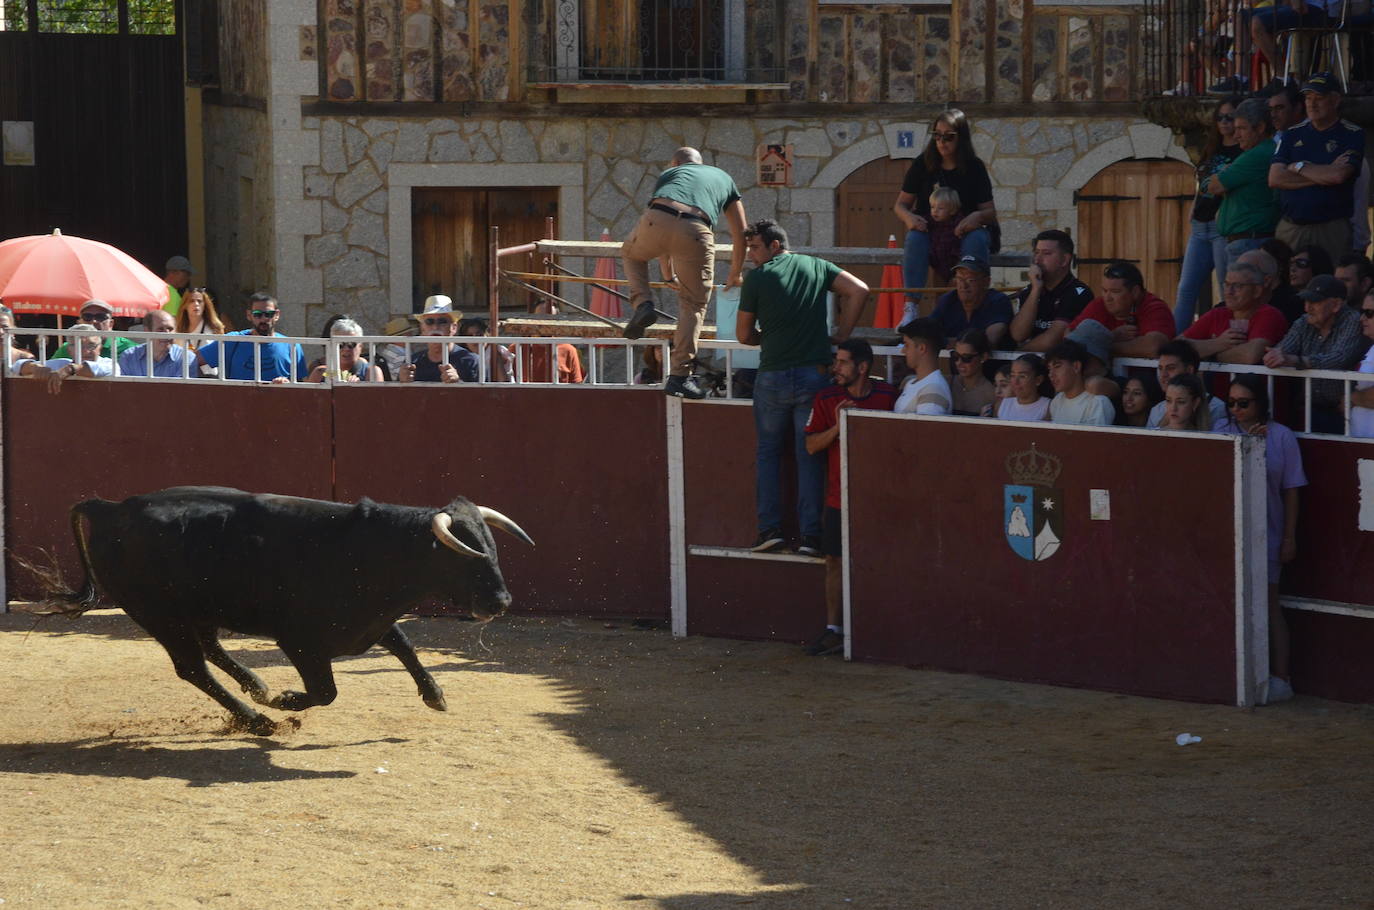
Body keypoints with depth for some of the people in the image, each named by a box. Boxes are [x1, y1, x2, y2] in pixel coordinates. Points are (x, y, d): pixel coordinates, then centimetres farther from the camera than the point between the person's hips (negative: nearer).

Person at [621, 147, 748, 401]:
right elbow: (740, 235, 36)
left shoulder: (669, 174, 36)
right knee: (694, 305, 12)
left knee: (631, 253, 36)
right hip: (695, 234, -1)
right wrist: (735, 275, 49)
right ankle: (679, 376, 6)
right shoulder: (724, 178, 36)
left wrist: (669, 274, 51)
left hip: (655, 221, 1)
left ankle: (643, 304, 13)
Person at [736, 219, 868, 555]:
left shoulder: (757, 278, -1)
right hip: (815, 373, 2)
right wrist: (841, 336, 4)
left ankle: (770, 527, 5)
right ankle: (810, 535, -1)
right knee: (810, 455, 4)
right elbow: (858, 291, -1)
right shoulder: (816, 267, 9)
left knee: (768, 452, 12)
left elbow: (744, 335, 3)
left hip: (773, 376, -2)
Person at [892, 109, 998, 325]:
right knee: (915, 238, -34)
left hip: (963, 232, 0)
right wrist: (909, 217, -19)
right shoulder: (922, 164, 2)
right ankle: (910, 309, -41)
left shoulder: (974, 167, 0)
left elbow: (990, 211, -2)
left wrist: (977, 217, -27)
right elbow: (900, 205, 6)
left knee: (978, 238, -35)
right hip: (928, 230, 0)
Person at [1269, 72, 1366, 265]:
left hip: (1332, 228, -3)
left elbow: (1338, 176, -15)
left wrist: (1299, 167, -1)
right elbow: (1274, 179, 0)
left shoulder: (1352, 135, 1)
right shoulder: (1292, 135, 13)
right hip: (1290, 228, 3)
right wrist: (1324, 174, -6)